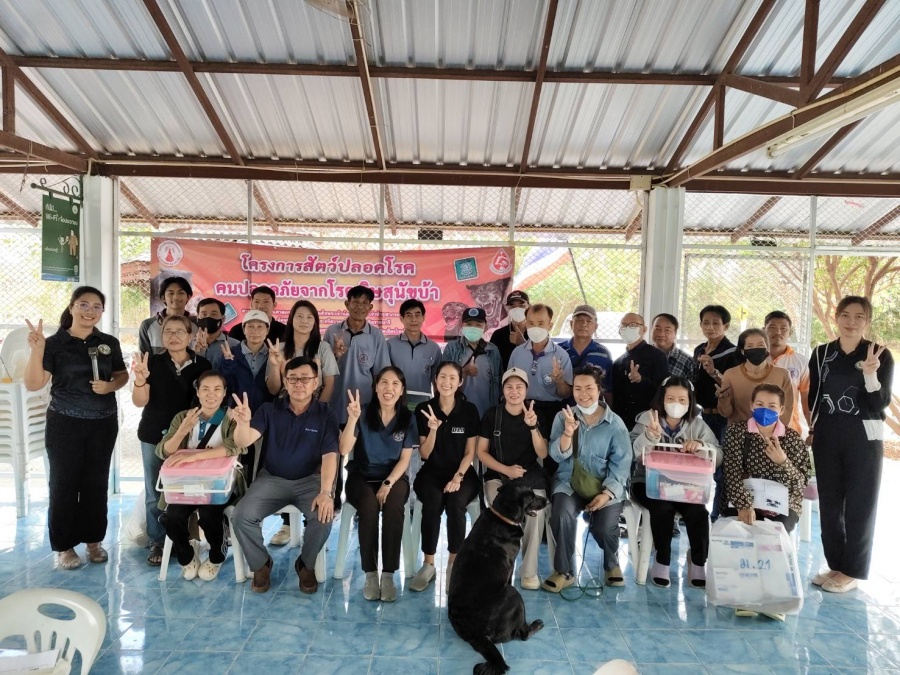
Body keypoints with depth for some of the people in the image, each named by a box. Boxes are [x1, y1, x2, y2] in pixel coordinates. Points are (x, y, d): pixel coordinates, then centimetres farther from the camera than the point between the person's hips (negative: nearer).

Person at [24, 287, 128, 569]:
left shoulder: (109, 343, 3)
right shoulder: (54, 343, -7)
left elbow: (122, 374, 13)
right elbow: (33, 384, -13)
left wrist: (111, 386, -9)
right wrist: (36, 350, -25)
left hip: (103, 423, 3)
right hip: (65, 424, -3)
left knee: (96, 482, 11)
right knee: (64, 483, 4)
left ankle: (93, 539, 25)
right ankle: (64, 545, 18)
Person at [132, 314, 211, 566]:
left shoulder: (202, 365, -2)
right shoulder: (153, 362, -5)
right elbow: (139, 402, -11)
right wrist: (140, 379, -28)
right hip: (154, 436, 0)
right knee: (155, 492, 6)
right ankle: (157, 543, 18)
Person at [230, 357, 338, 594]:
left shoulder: (325, 414, -7)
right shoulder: (270, 409, -3)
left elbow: (330, 455, -13)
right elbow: (244, 442, -14)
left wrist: (326, 492, -28)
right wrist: (243, 422, -39)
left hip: (310, 479, -1)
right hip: (272, 478, 2)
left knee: (323, 517, -28)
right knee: (241, 516, -21)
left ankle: (306, 565, 3)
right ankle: (261, 565, 7)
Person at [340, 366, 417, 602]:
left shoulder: (407, 418, -1)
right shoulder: (364, 413, -6)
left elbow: (405, 459, -2)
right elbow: (344, 450, -14)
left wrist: (388, 483, -17)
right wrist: (352, 418, -27)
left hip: (394, 477, 1)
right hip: (362, 476, -1)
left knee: (394, 508, -31)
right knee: (369, 506, -32)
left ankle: (388, 574, -21)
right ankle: (370, 574, -19)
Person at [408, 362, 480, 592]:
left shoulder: (470, 410, -1)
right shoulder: (423, 409, -1)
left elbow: (470, 453, 0)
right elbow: (424, 454, -1)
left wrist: (458, 477, -15)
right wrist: (433, 429, -17)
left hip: (462, 472, 0)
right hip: (432, 472, 0)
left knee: (455, 503, -30)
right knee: (433, 502, -30)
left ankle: (454, 563, -12)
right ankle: (428, 564, -15)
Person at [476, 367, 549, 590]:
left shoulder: (536, 414, 2)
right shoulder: (492, 415, 0)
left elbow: (542, 454, -5)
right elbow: (481, 451, 1)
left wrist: (533, 427, -22)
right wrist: (506, 470, -13)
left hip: (530, 474, 1)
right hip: (497, 474, 0)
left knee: (536, 510, -29)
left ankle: (529, 570, -13)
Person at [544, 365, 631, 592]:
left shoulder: (615, 423, -1)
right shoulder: (563, 417, 2)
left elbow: (621, 463, -3)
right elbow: (557, 455, -4)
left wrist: (607, 492, -16)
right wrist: (568, 432, -23)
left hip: (606, 484, 0)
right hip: (569, 481, 1)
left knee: (604, 526, -23)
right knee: (562, 515, -29)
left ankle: (612, 563, 15)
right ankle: (563, 571, -5)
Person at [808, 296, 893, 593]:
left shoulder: (881, 355, -5)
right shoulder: (821, 353, 4)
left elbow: (880, 404, -9)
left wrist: (870, 374, -24)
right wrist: (813, 430, 7)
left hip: (864, 439, -3)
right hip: (826, 438, 3)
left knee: (859, 506, 4)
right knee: (829, 504, 10)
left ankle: (852, 571, 16)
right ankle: (835, 565, 24)